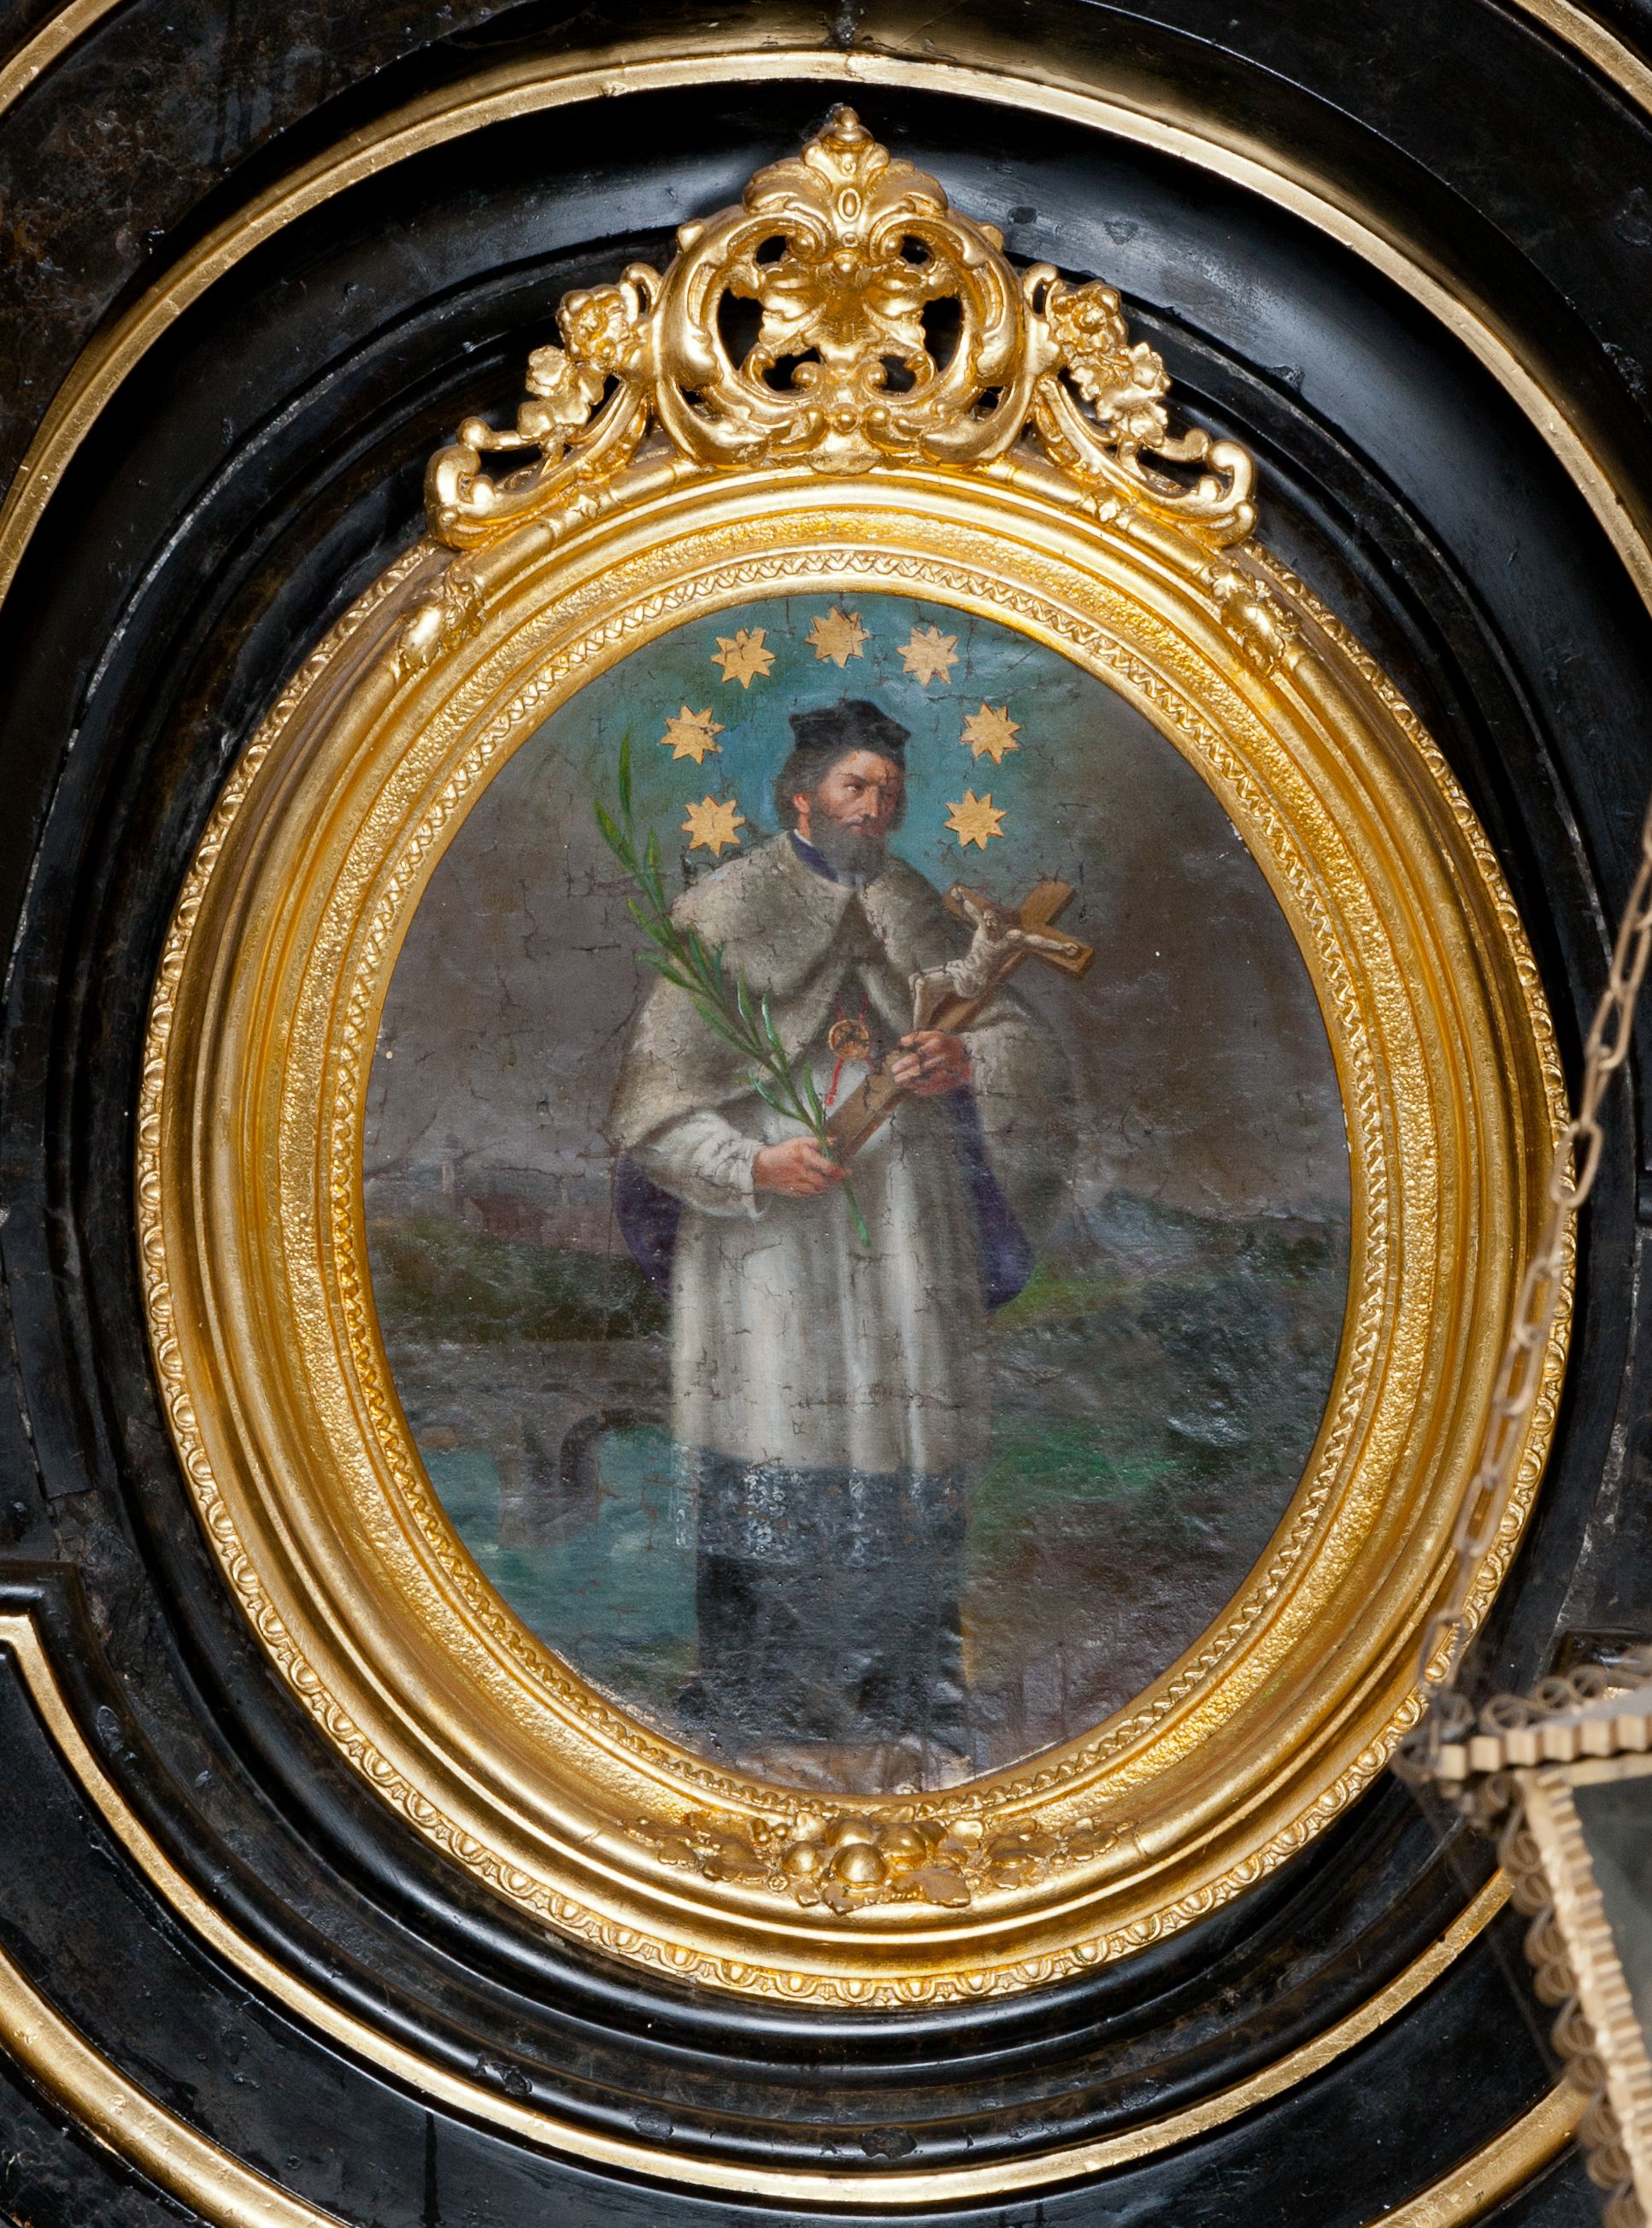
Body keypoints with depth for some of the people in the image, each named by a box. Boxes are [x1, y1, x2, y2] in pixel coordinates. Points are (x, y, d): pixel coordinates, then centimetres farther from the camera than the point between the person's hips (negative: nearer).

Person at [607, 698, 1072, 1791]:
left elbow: (1034, 1053, 8)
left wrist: (966, 1062, -15)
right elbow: (656, 1103, -2)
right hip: (770, 1238, -3)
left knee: (905, 1465, -1)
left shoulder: (924, 923, 15)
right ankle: (773, 1718, 0)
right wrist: (752, 1165, -19)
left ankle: (896, 1716, 6)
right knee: (778, 1466, -8)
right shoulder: (724, 915, 3)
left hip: (904, 1239, 4)